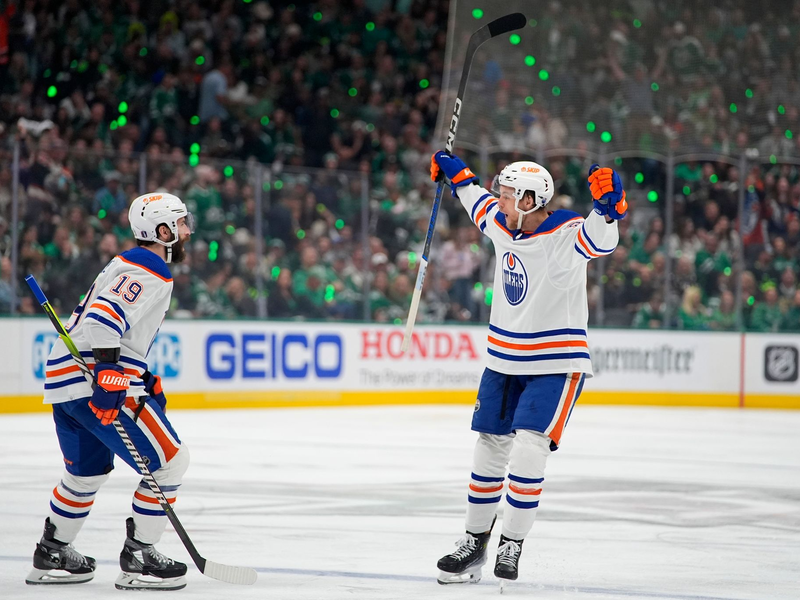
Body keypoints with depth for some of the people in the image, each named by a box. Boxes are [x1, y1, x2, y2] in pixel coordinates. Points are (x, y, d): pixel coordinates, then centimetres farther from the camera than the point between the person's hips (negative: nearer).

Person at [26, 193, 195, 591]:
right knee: (169, 460, -6)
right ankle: (138, 558, -5)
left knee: (88, 470, 26)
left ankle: (51, 556, 36)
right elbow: (103, 317, -25)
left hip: (66, 378, 11)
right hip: (92, 381, -11)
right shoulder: (150, 272, -11)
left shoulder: (130, 264, 22)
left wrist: (142, 379, 24)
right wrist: (109, 375, -31)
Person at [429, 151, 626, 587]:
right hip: (505, 361, 7)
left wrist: (608, 204, -58)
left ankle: (511, 546, -7)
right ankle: (474, 543, 24)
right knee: (490, 449, 12)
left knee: (529, 449, -17)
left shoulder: (566, 236, -20)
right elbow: (479, 203, 24)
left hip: (556, 364, -7)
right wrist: (456, 174, 34)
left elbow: (599, 239, -41)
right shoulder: (502, 226, 1)